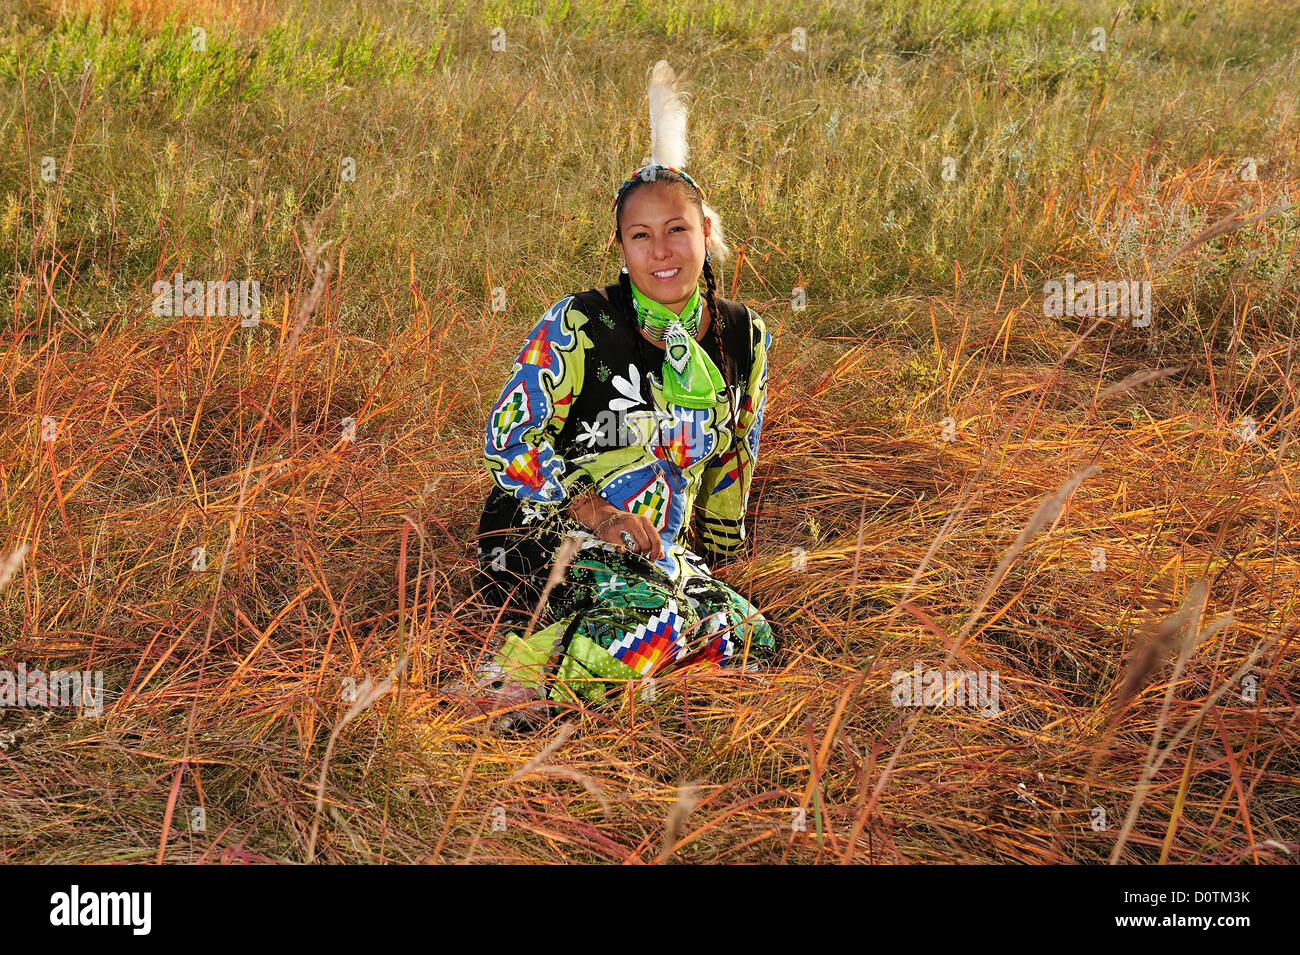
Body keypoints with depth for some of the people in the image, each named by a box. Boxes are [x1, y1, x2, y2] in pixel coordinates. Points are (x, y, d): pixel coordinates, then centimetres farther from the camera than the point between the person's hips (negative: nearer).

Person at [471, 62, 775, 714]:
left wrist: (715, 558, 24)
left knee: (750, 640, -19)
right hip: (545, 536, -6)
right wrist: (597, 513, -19)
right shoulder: (579, 325, -9)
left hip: (661, 552, 6)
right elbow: (506, 439, -9)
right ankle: (518, 695, -20)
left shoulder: (744, 339, 5)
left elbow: (733, 459, 19)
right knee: (656, 619, -35)